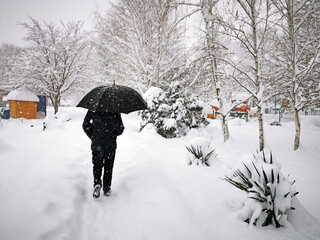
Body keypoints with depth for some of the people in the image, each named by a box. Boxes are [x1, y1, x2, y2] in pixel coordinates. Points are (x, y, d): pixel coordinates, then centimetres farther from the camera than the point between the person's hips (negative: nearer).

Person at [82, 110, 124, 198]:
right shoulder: (115, 111, -6)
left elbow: (85, 125, -1)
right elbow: (120, 128, -6)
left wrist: (92, 137, 9)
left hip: (96, 144, 1)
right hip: (111, 144, 0)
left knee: (97, 165, 15)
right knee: (108, 167, 13)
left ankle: (97, 183, -7)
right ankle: (107, 189, 18)